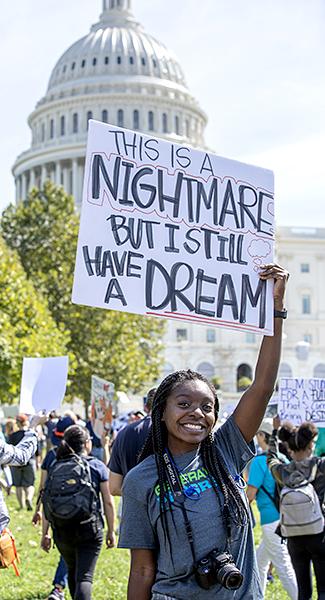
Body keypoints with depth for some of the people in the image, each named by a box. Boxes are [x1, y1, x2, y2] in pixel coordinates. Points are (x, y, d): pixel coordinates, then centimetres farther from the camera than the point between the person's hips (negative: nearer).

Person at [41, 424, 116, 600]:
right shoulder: (97, 466, -1)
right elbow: (108, 502, -2)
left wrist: (45, 533, 7)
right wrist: (111, 531, 7)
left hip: (62, 531, 3)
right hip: (90, 529, -3)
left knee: (72, 571, 24)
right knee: (84, 577, -6)